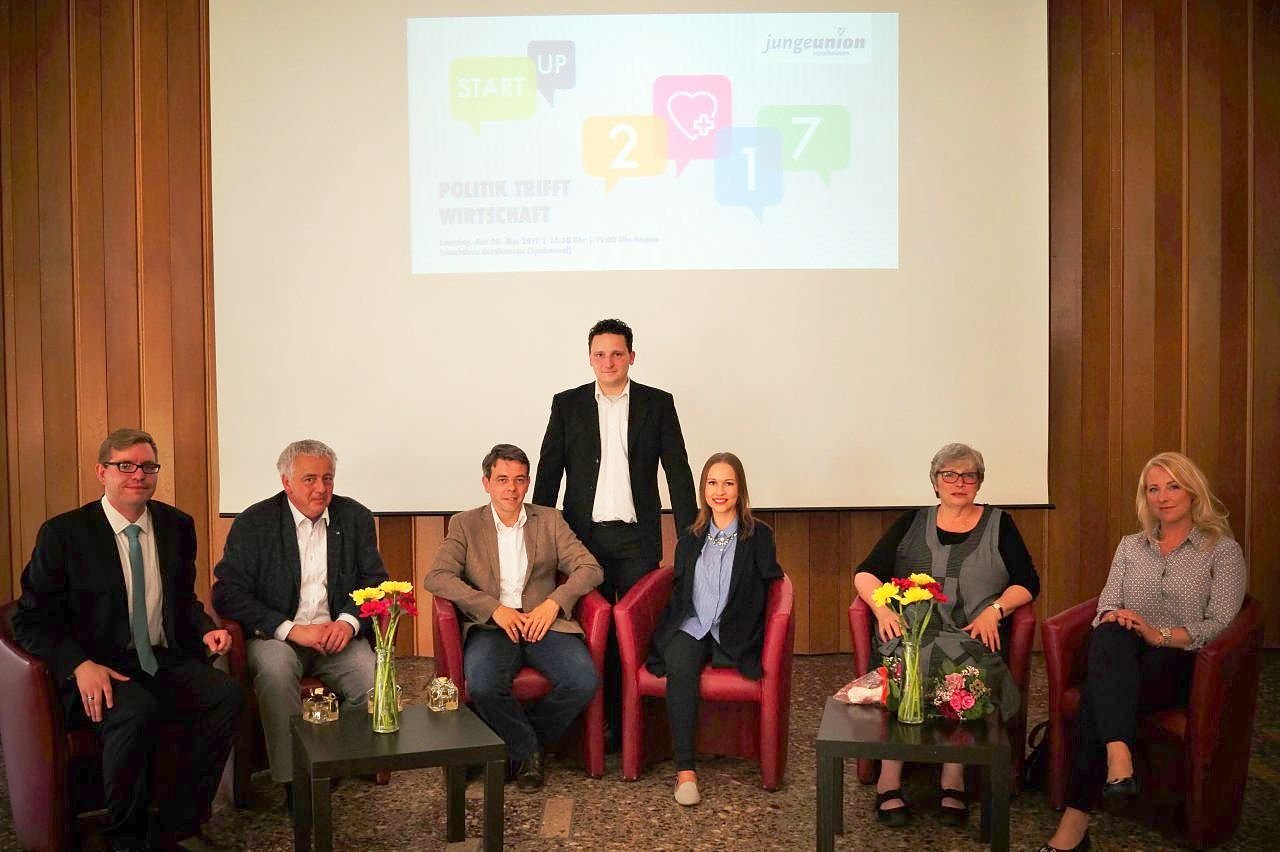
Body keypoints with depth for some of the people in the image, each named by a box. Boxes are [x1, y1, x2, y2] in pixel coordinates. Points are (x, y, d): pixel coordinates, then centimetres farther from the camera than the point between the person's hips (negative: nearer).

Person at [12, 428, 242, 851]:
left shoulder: (177, 526, 9)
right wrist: (80, 664, -21)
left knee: (226, 695, -24)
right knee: (136, 711, -35)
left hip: (166, 662, 4)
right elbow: (32, 621, -3)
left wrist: (205, 630, -2)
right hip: (98, 669, -4)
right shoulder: (63, 532, -4)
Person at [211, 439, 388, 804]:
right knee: (275, 669, -34)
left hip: (338, 633, 2)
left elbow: (375, 580, 7)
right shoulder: (253, 523, -3)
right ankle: (294, 781, -22)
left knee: (373, 676, -26)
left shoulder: (355, 518, 5)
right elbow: (228, 593, -9)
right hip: (276, 635, -2)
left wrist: (349, 621, -15)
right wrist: (293, 630, -19)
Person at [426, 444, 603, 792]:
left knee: (584, 681, -26)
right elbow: (436, 577, -5)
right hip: (491, 625, -1)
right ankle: (526, 750, -4)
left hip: (543, 623, 2)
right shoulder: (465, 524, 10)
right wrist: (495, 608, -15)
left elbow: (590, 568, 7)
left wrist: (554, 602, -11)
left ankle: (523, 742, 2)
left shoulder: (550, 520, 15)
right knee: (483, 684, -34)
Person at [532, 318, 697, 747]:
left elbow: (678, 472, 3)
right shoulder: (567, 405, 6)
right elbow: (548, 472, 7)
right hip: (585, 536, 1)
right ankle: (598, 722, 15)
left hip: (637, 538, 0)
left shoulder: (657, 404, 4)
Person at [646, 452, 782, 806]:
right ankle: (685, 769, -31)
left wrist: (746, 636, -9)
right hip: (690, 628, 2)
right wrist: (666, 633, 5)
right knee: (680, 667, -31)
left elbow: (765, 592, 4)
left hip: (734, 635, -2)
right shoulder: (690, 538, 18)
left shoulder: (759, 535, 7)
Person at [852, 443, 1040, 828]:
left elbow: (1027, 583, 10)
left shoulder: (998, 525, 16)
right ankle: (888, 781, -27)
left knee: (965, 670, -34)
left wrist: (994, 609, -9)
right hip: (911, 630, 1)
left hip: (973, 636, 0)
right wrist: (882, 607, -8)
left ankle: (953, 782, -24)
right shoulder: (912, 522, 17)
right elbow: (866, 573, 11)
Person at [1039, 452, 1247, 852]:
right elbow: (1108, 603, 12)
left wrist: (1160, 634, -18)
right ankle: (1119, 758, -52)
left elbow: (1220, 625, -3)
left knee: (1098, 695, -35)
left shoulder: (1223, 550, 9)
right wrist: (1114, 619, -14)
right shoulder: (1130, 546, 22)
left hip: (1182, 661, -3)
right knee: (1110, 636, -38)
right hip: (1124, 654, 4)